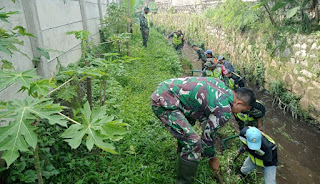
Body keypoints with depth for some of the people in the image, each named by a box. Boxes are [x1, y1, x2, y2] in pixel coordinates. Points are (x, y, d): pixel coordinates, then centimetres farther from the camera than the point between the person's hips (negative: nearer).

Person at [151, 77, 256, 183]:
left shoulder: (221, 85, 10)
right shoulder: (225, 110, -13)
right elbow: (207, 135, -5)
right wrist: (213, 158, 12)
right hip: (163, 103, -11)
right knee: (193, 144, -12)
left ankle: (183, 150, 55)